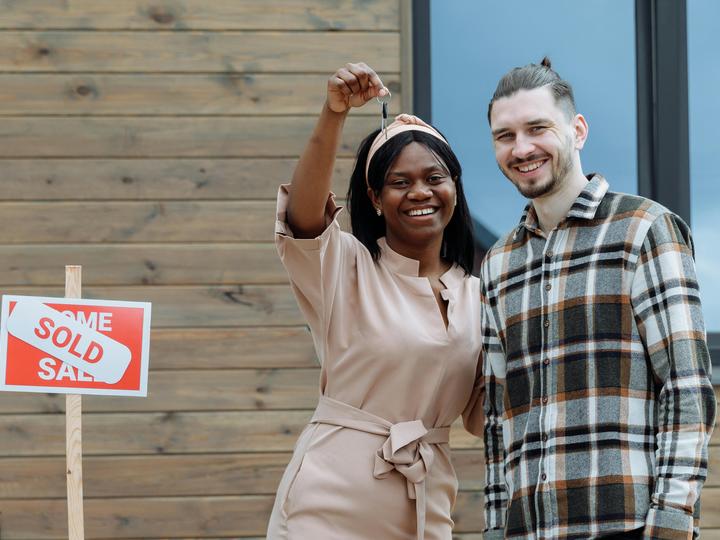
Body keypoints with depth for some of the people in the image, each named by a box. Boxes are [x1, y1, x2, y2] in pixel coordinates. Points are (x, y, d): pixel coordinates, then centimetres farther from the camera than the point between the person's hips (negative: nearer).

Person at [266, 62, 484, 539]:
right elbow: (303, 212, -26)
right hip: (335, 497, -4)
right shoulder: (346, 268, -4)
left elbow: (481, 415, 13)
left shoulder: (476, 295, 9)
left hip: (427, 501, 4)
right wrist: (334, 114, -38)